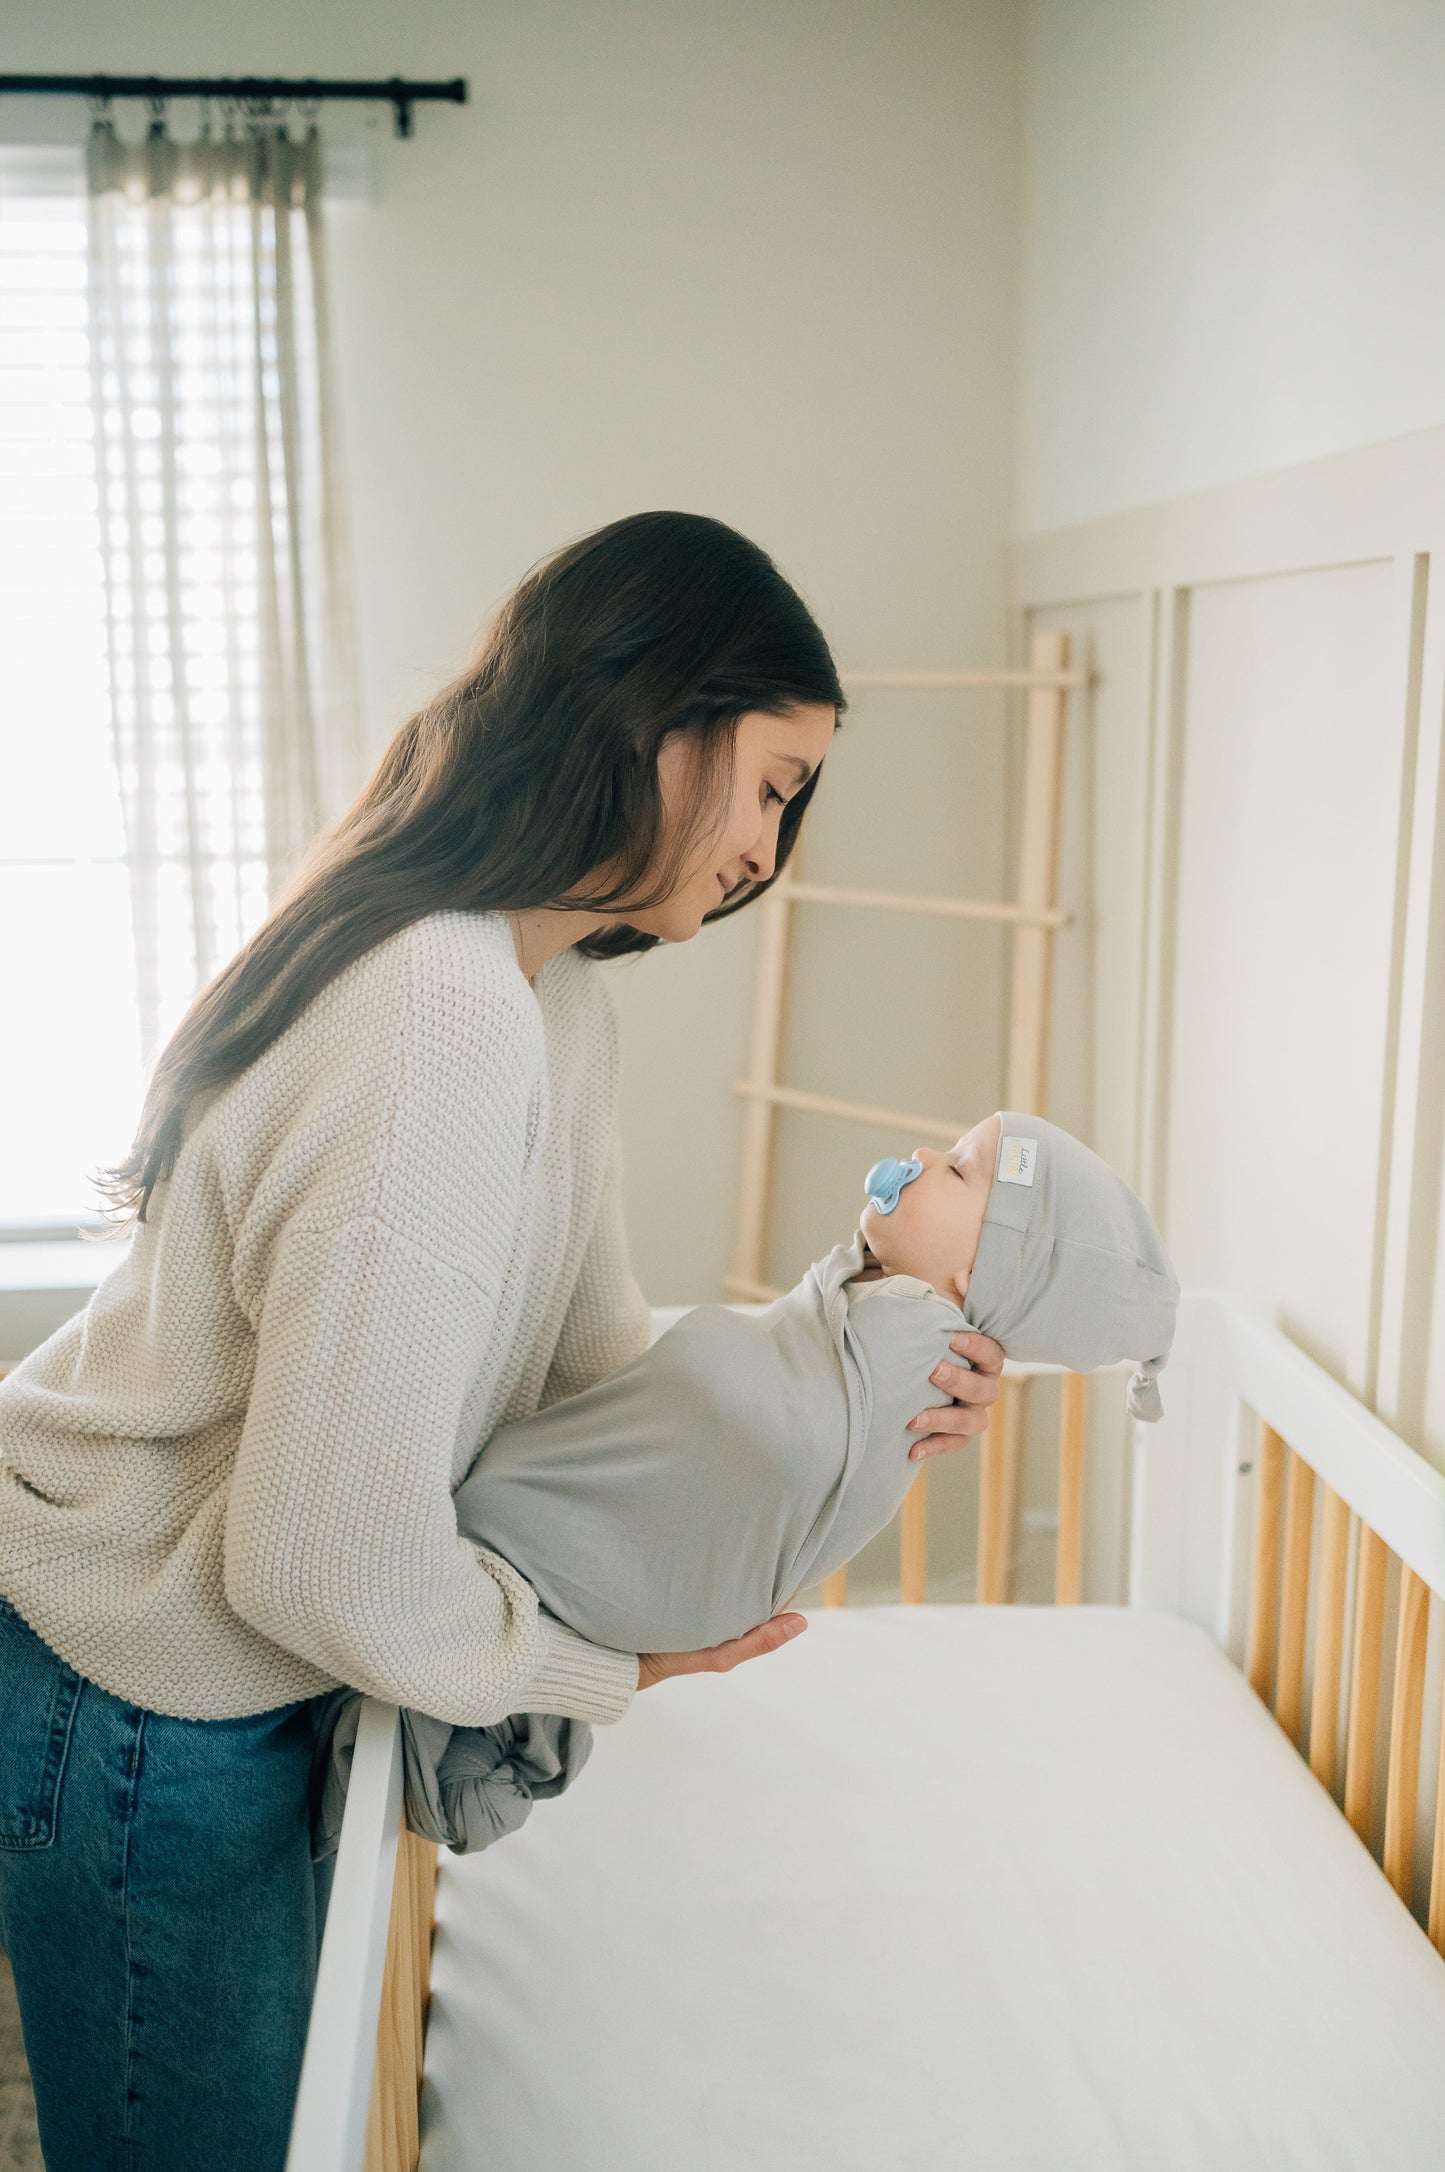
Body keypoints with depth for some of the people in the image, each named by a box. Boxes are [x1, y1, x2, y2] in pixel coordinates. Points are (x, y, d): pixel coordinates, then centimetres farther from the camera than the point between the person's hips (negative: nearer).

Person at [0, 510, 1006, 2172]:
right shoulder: (442, 1027, -34)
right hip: (141, 1700, -9)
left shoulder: (558, 1003, 0)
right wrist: (613, 1668, -15)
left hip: (245, 1658, 9)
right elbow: (334, 1562, -31)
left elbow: (591, 1353, 5)